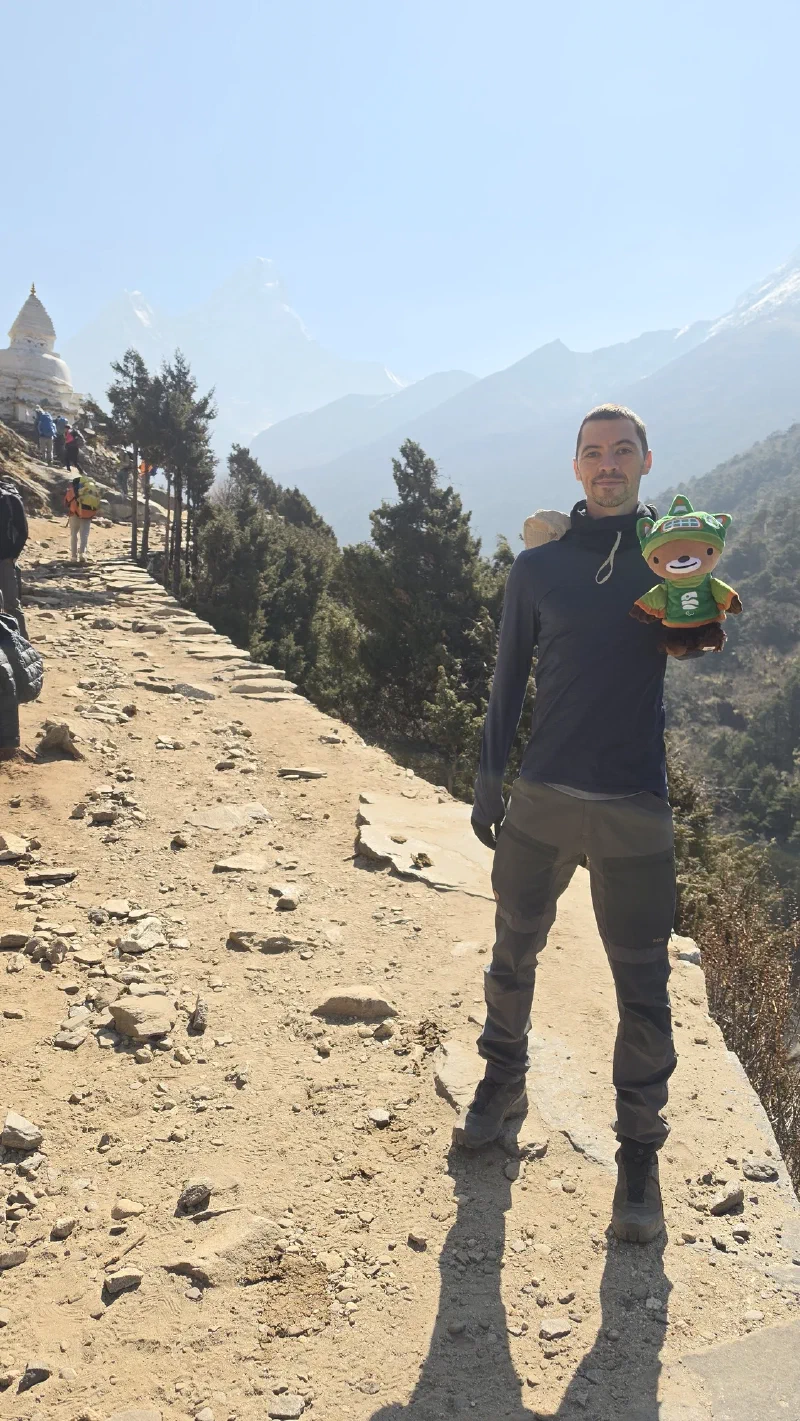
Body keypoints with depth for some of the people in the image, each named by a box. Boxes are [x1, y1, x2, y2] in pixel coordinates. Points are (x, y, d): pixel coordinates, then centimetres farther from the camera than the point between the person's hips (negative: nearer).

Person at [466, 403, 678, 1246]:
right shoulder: (538, 565, 6)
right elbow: (509, 680, 9)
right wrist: (489, 780, 7)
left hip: (634, 809, -2)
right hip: (540, 799, 2)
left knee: (641, 986, 4)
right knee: (514, 955, 14)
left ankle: (639, 1152, 19)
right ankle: (503, 1081, 38)